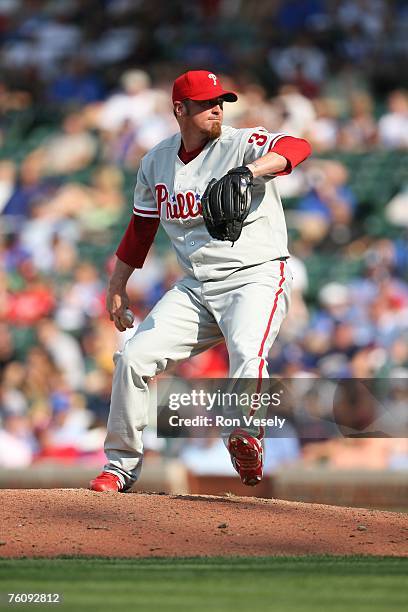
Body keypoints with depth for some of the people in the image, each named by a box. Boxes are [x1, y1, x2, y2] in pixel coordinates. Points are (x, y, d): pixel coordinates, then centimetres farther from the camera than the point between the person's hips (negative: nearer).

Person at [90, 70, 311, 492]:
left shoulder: (241, 145, -8)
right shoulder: (156, 162, 8)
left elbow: (297, 148, -29)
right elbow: (142, 226, 21)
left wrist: (251, 171, -47)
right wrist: (117, 287, 21)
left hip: (255, 279, -5)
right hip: (195, 288, 5)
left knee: (247, 352, -34)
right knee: (133, 356, -4)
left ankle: (246, 444, -22)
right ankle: (122, 464, 9)